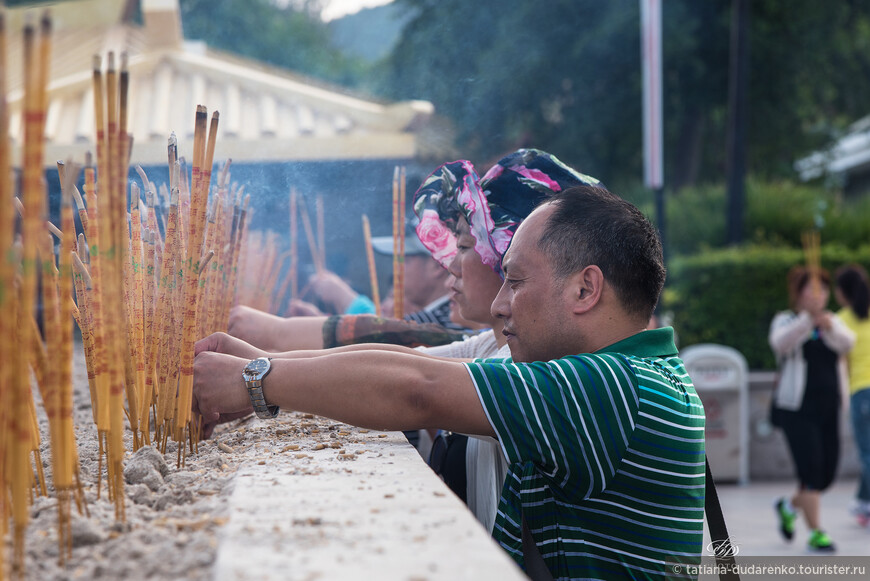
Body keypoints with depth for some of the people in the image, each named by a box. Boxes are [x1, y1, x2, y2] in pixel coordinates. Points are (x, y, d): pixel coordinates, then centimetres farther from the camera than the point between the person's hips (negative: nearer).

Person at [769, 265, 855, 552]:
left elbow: (846, 342, -12)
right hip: (797, 408, -5)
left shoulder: (833, 322, 11)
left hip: (828, 409, 5)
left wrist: (829, 326, -35)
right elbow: (780, 343, -26)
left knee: (827, 473, 7)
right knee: (811, 468, -13)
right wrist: (809, 319, -42)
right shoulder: (786, 321, -2)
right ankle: (815, 532, -3)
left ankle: (789, 506, 33)